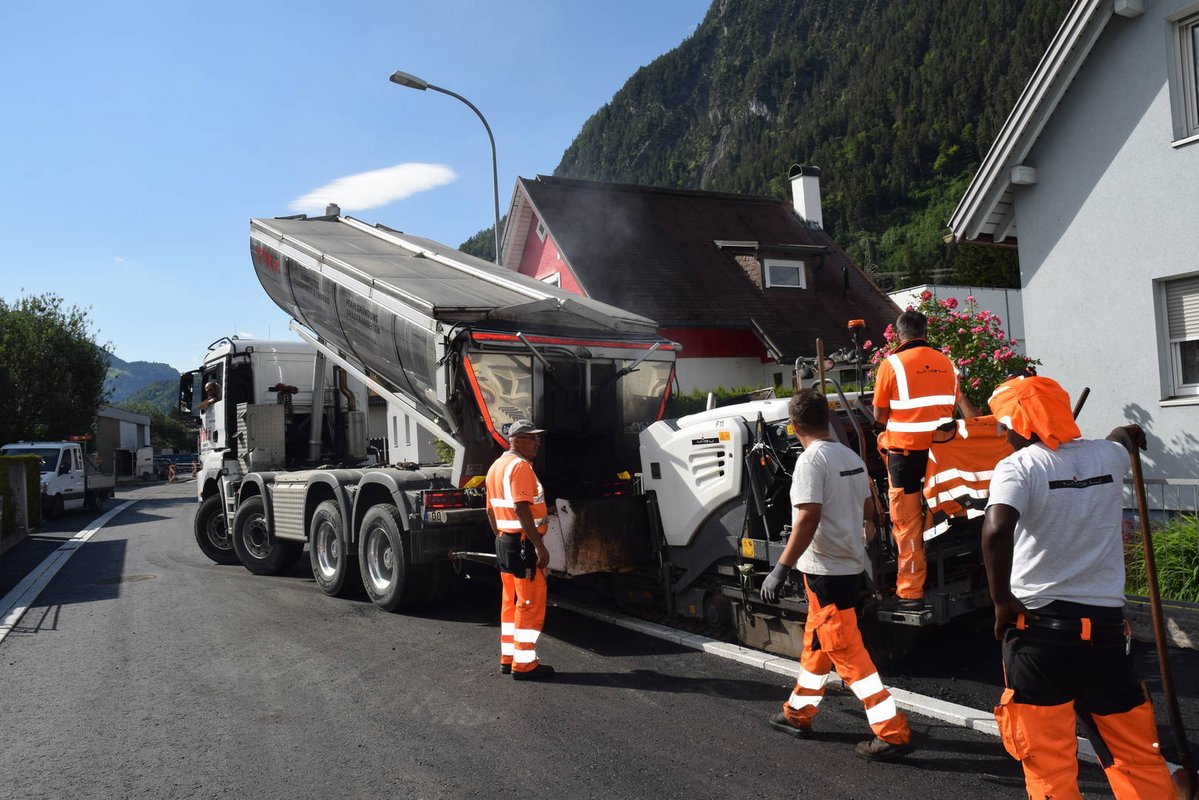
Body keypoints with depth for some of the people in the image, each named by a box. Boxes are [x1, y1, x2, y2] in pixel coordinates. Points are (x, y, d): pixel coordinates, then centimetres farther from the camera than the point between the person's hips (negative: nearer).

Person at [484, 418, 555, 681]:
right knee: (531, 603, -4)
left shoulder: (496, 466, 15)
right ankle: (524, 664, 0)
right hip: (524, 544, -10)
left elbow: (491, 511, 19)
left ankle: (508, 657, 23)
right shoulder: (520, 466, -16)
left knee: (511, 602, 16)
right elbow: (522, 509, -25)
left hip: (504, 542, 10)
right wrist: (540, 546, -24)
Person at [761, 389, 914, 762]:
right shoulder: (851, 457, 7)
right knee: (815, 643, 19)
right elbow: (868, 511, 16)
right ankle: (798, 713, 32)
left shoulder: (811, 460, -17)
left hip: (827, 570, -9)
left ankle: (892, 731, 1)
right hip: (852, 565, 9)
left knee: (846, 652, -2)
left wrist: (781, 569, -20)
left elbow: (808, 520, -23)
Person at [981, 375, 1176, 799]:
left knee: (1048, 762, 5)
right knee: (1136, 754, 18)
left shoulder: (1019, 466, -11)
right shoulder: (1107, 456, 6)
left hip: (1038, 626, -5)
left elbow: (996, 530, -28)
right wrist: (1125, 436, 56)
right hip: (1106, 625, 5)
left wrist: (1003, 600, -15)